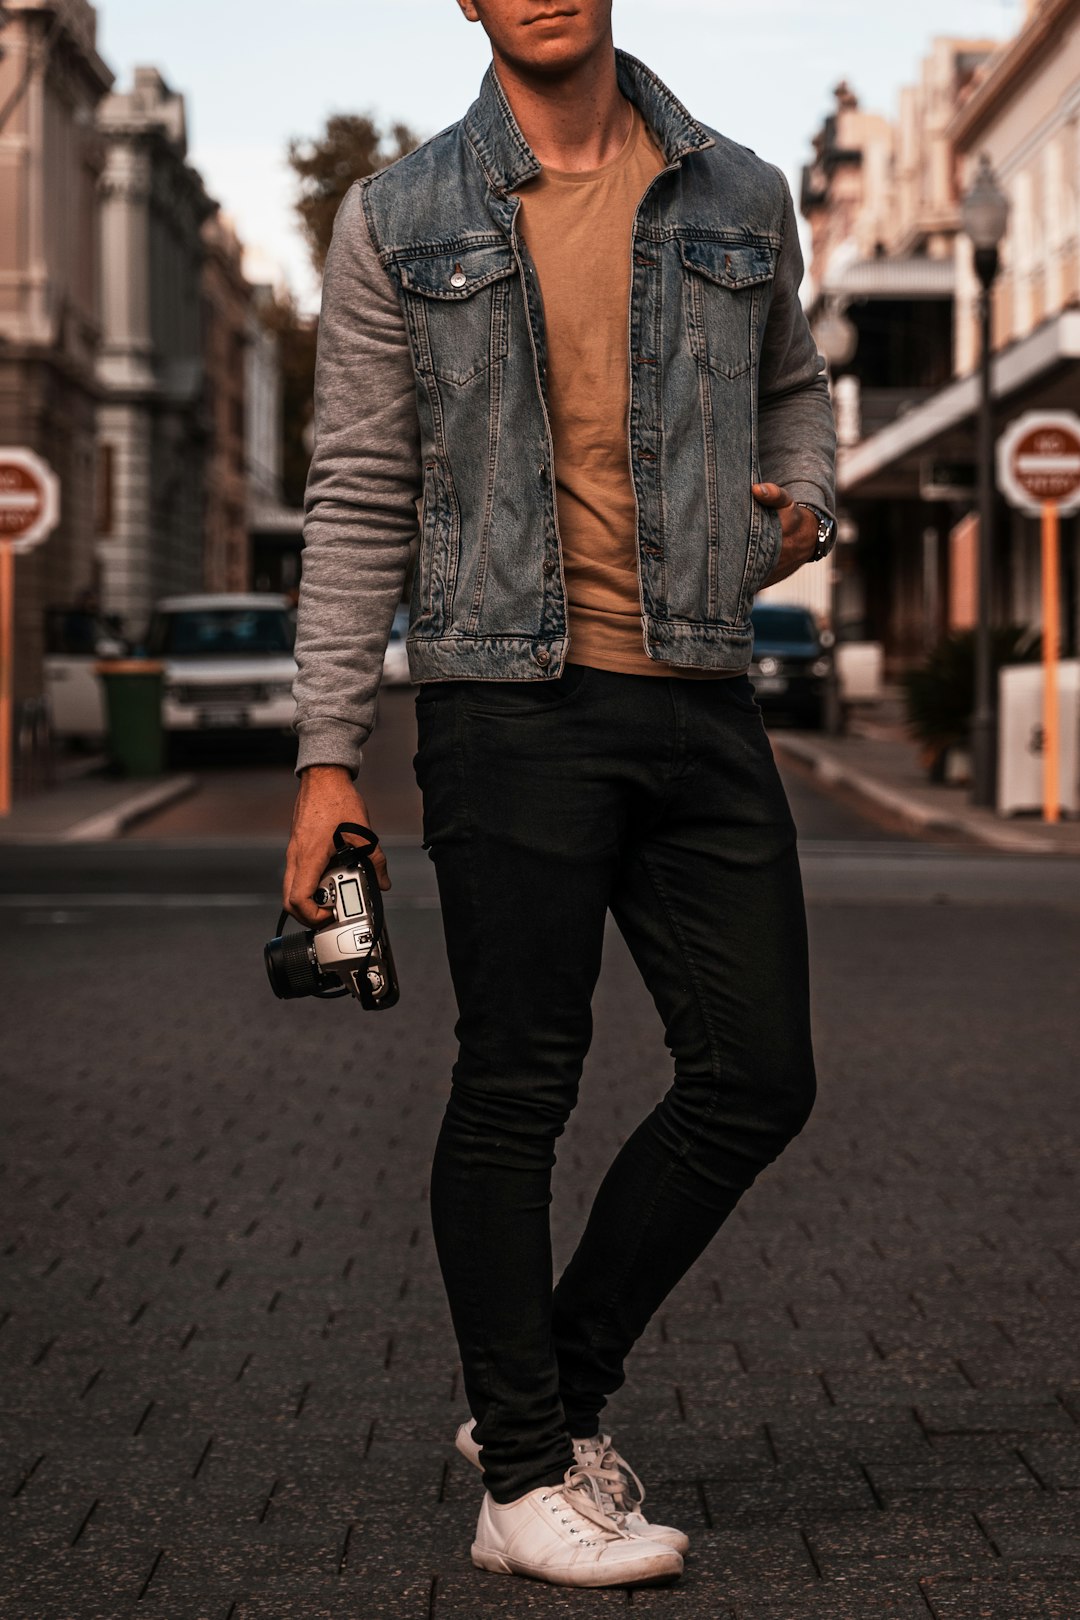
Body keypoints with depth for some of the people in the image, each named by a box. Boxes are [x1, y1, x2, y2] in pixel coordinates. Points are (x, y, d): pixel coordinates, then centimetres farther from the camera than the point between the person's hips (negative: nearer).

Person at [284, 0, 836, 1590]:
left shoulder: (741, 199, 11)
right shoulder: (396, 222, 4)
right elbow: (359, 499, 3)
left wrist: (804, 504, 7)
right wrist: (328, 755, -2)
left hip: (704, 701, 4)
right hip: (511, 701, -4)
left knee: (757, 1078, 3)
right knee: (518, 1088, 0)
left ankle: (560, 1391, 22)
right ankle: (526, 1476, 12)